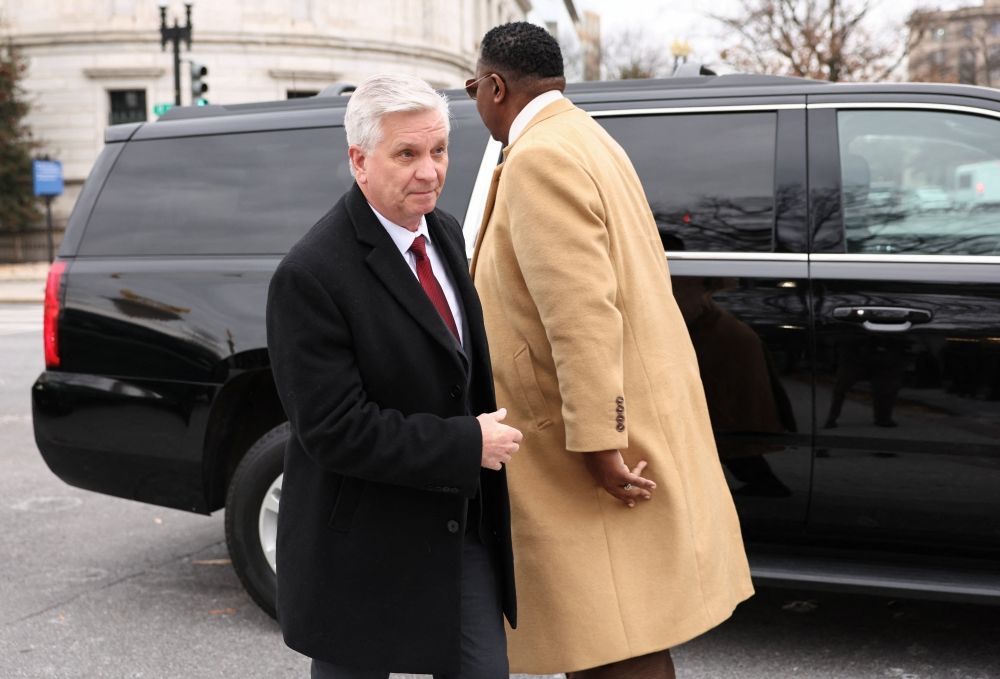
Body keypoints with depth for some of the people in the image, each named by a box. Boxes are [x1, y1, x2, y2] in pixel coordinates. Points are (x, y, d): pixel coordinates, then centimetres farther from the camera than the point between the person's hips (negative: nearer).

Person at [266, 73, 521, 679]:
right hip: (364, 548, -6)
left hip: (464, 530, 7)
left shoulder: (445, 233, 4)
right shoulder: (311, 275, -21)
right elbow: (334, 430, -24)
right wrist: (468, 444, -20)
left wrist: (492, 431, 8)